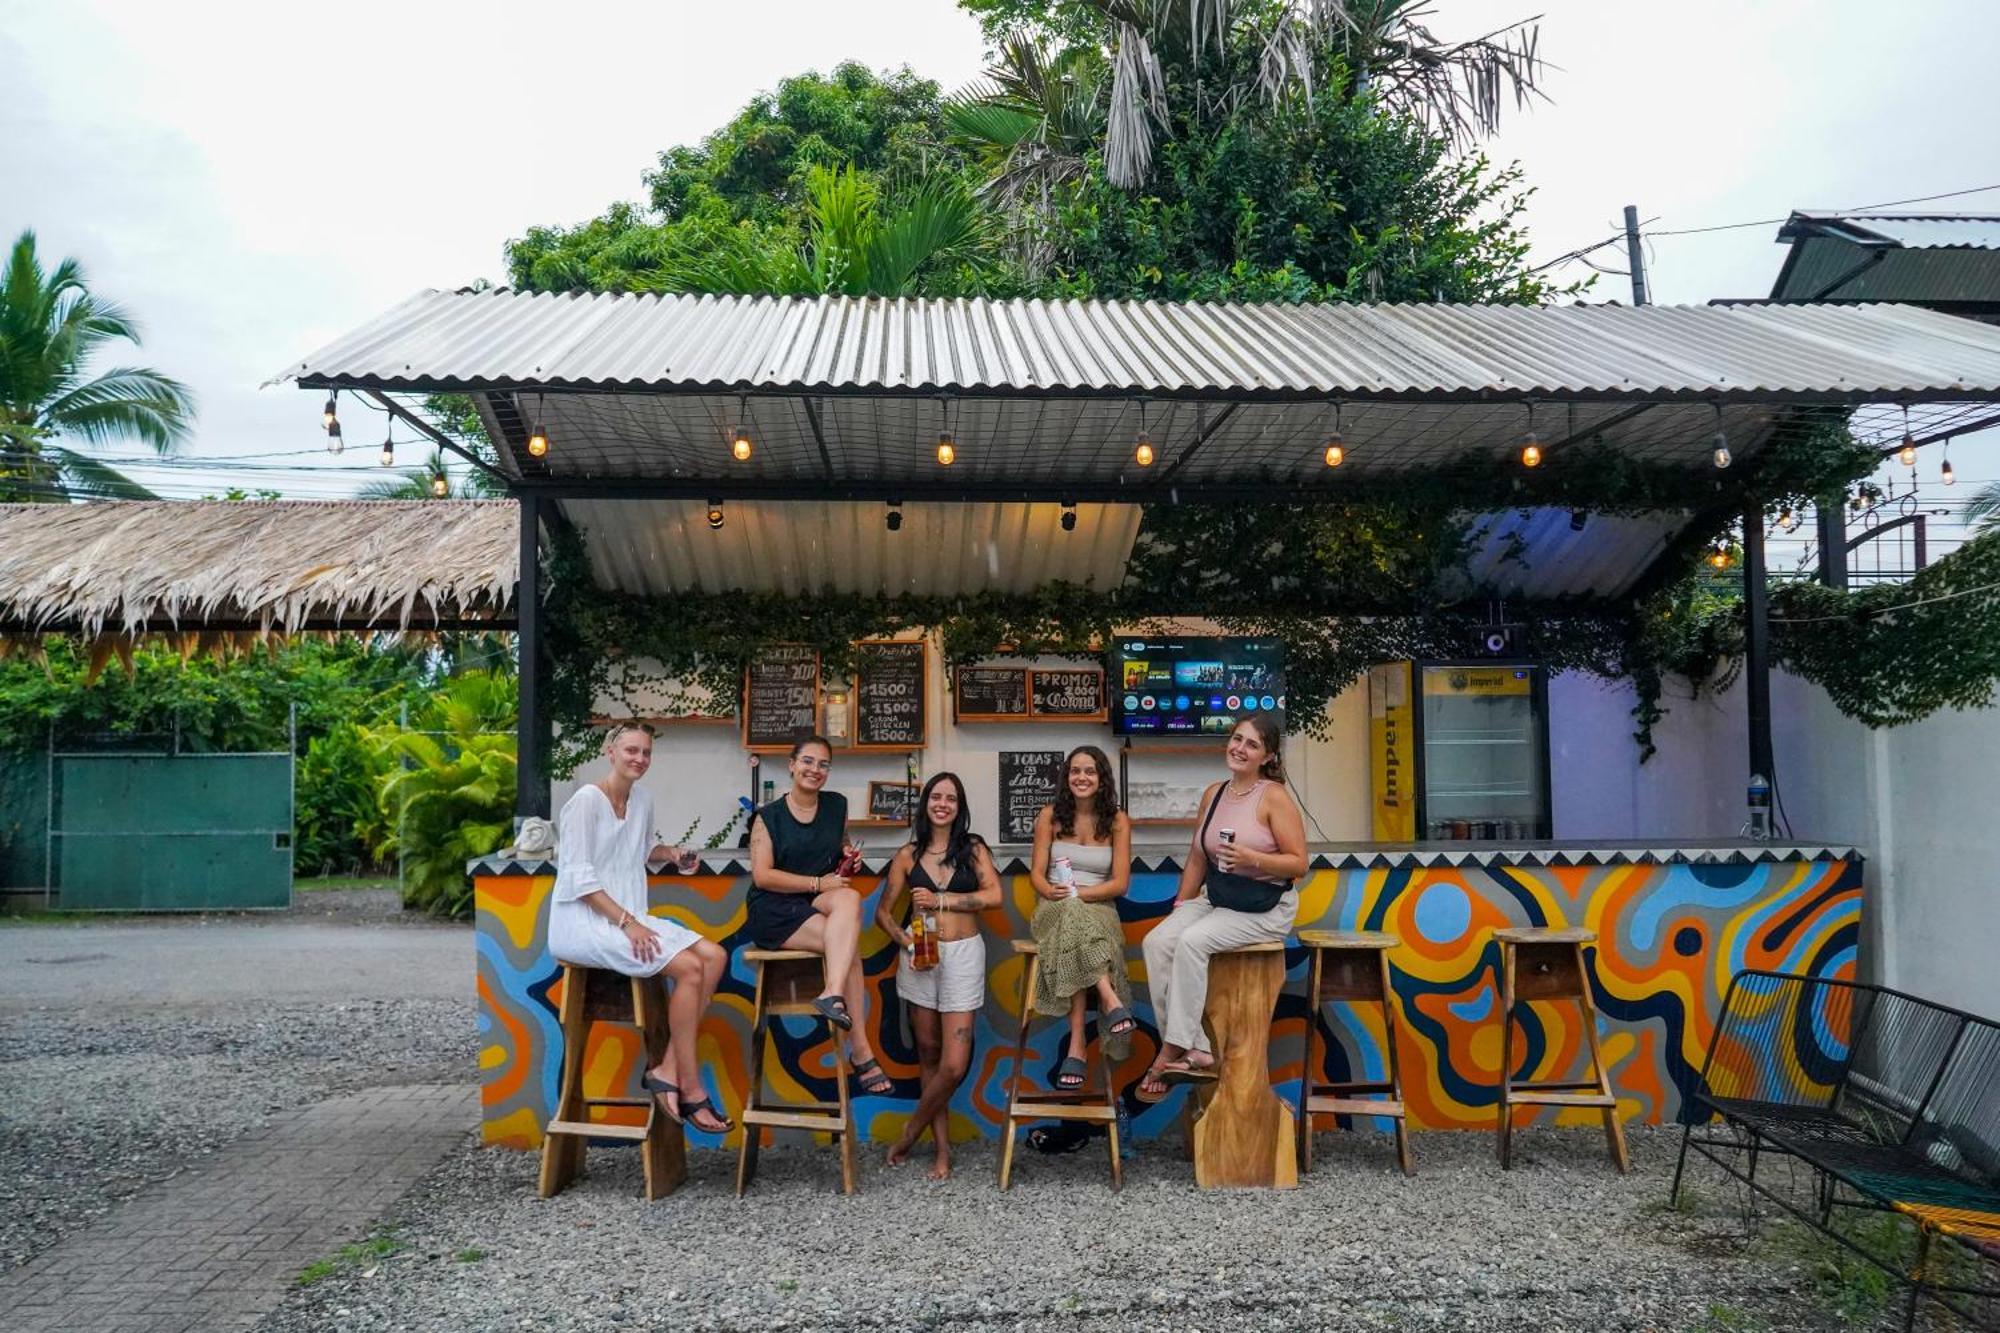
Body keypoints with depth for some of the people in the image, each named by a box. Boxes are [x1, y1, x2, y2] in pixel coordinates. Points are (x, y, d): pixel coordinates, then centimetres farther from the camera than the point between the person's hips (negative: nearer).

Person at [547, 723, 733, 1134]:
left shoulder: (642, 800, 12)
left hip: (628, 917, 8)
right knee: (690, 968, -22)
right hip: (584, 921, -8)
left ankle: (668, 1069, -13)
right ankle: (690, 1090, -14)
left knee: (715, 957, -11)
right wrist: (626, 922, -22)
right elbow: (577, 876, -16)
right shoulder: (587, 799, -11)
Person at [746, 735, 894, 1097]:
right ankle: (861, 1052, -30)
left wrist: (849, 857, 3)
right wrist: (818, 883, -16)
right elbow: (762, 876, -9)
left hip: (820, 905, 4)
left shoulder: (836, 805, 12)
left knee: (849, 899, -33)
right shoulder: (769, 816, -1)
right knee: (848, 943, -29)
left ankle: (833, 993, -40)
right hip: (774, 911, -4)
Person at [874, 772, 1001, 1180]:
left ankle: (910, 1132, 15)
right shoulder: (908, 855, 5)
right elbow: (883, 911, 7)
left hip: (963, 955, -1)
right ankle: (942, 1148, 19)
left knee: (954, 1065, -7)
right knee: (929, 1054, 8)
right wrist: (900, 936, -13)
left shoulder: (973, 848, 2)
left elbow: (993, 896, -12)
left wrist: (940, 901, -14)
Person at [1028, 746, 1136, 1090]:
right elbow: (1037, 873, 6)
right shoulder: (1050, 816, 7)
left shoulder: (1118, 821, 5)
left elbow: (1120, 883, 0)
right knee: (1071, 917, -39)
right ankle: (1112, 1003, -45)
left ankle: (1077, 1046, -40)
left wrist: (1078, 893, -14)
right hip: (1054, 909, 0)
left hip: (1099, 910, 0)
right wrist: (1052, 891, -18)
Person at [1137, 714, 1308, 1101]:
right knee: (1156, 941, -18)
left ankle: (1173, 1050, -18)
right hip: (1214, 897, 6)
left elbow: (1298, 864, -12)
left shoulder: (1274, 797, -10)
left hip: (1264, 907, -6)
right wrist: (1180, 905, 9)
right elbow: (1197, 859, 16)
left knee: (1191, 942, -28)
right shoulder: (1213, 794, 9)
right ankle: (1195, 1050, -17)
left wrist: (1251, 858, -25)